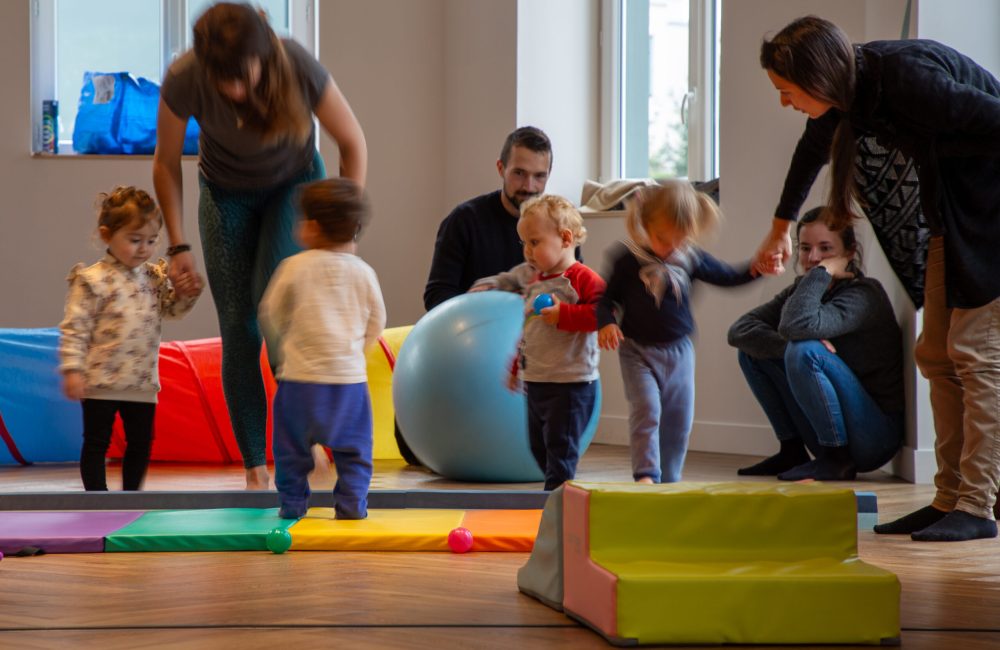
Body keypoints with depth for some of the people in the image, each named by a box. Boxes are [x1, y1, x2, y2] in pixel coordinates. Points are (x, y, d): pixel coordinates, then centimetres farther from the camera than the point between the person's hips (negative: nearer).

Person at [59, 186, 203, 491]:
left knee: (141, 443, 12)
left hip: (143, 382, 6)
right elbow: (74, 328, -11)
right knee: (97, 443, 2)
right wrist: (72, 370, -17)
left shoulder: (155, 277, 7)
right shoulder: (93, 280, -11)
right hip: (101, 381, -6)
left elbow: (171, 309, 19)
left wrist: (185, 294, -3)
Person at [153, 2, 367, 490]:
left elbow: (353, 143, -15)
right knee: (238, 327, -6)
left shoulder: (297, 67, -32)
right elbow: (166, 162, -10)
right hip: (226, 193, 1)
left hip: (294, 184, -1)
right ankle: (255, 470, 1)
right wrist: (178, 245, -9)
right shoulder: (184, 80, -29)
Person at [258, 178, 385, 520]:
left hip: (301, 376, -1)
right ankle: (352, 504, 6)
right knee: (353, 447, 10)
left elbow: (270, 313, 4)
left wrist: (283, 347, 21)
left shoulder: (295, 266, -5)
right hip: (350, 376, 2)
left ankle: (292, 502, 13)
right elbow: (376, 323, 11)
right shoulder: (362, 272, 2)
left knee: (292, 447, 11)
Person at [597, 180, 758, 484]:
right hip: (638, 351, -4)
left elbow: (727, 276, 10)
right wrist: (606, 323, -21)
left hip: (679, 351, 4)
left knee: (679, 418, 9)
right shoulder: (628, 259, -10)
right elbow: (607, 299, -2)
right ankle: (645, 475, -17)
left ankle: (669, 479, 22)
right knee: (646, 410, -19)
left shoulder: (691, 258, 0)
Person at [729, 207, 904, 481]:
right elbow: (739, 331, -7)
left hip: (876, 437, -7)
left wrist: (823, 272, -23)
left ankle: (837, 459, -15)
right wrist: (789, 346, -23)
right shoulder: (801, 290, 6)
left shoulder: (864, 296, -17)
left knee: (804, 352, -28)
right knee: (752, 349, 3)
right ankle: (791, 451, 8)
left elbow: (796, 326, -36)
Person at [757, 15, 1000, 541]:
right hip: (955, 210, 9)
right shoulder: (847, 92, 1)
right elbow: (812, 149, 21)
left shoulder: (909, 77, -28)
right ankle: (950, 498, 8)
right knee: (936, 353, 6)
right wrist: (781, 227, 35)